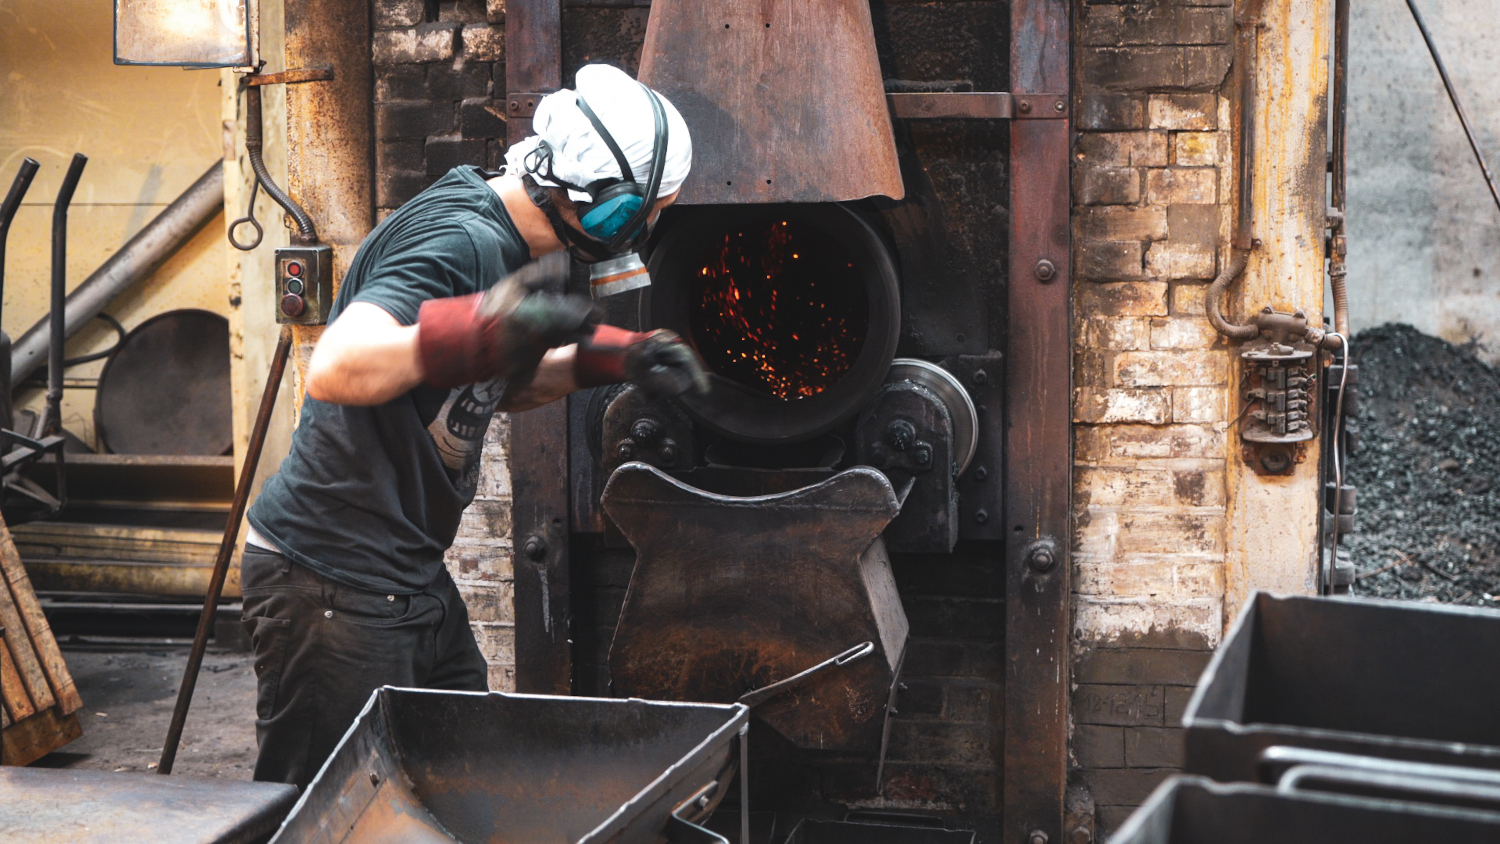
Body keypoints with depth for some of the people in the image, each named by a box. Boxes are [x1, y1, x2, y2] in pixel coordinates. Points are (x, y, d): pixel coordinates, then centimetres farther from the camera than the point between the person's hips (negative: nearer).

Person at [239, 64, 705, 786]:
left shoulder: (503, 239, 11)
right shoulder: (461, 241, -21)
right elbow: (335, 370, -36)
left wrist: (608, 359, 12)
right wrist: (481, 328, -49)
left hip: (409, 583, 10)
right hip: (333, 587, -10)